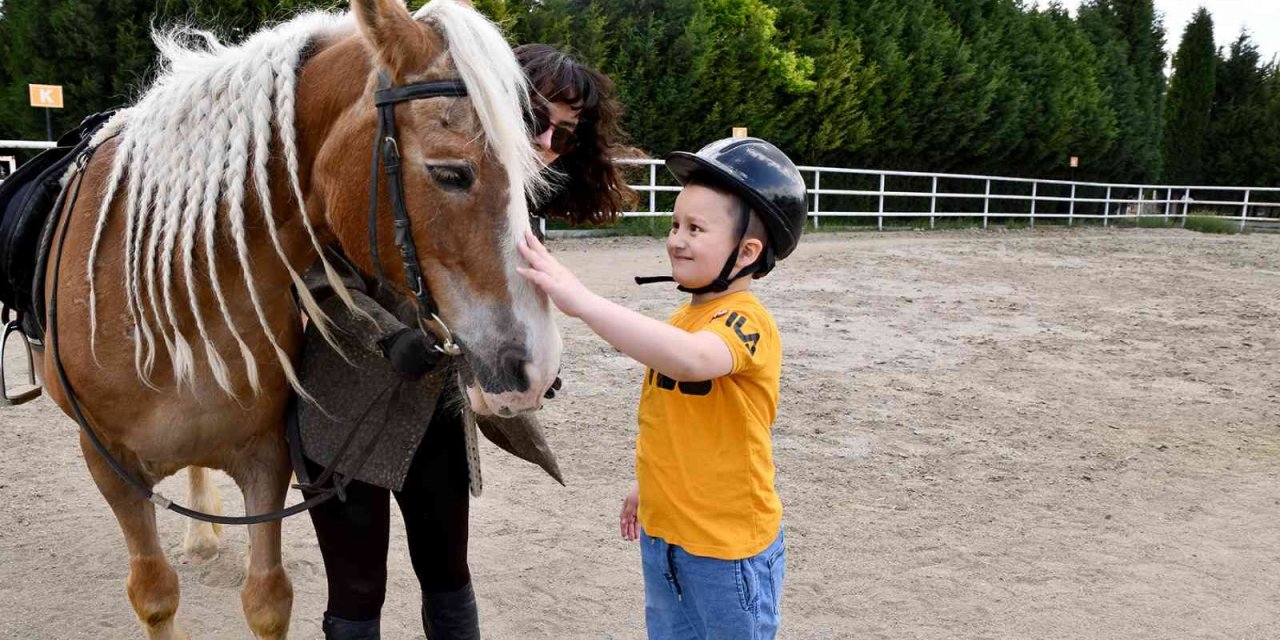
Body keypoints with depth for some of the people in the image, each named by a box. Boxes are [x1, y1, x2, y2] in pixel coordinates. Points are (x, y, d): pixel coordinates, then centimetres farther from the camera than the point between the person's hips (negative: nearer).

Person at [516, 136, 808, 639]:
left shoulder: (746, 321, -23)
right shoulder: (684, 317, 5)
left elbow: (691, 360, -45)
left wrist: (580, 299, -47)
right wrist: (650, 485, 22)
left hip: (728, 546, -8)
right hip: (662, 535, 8)